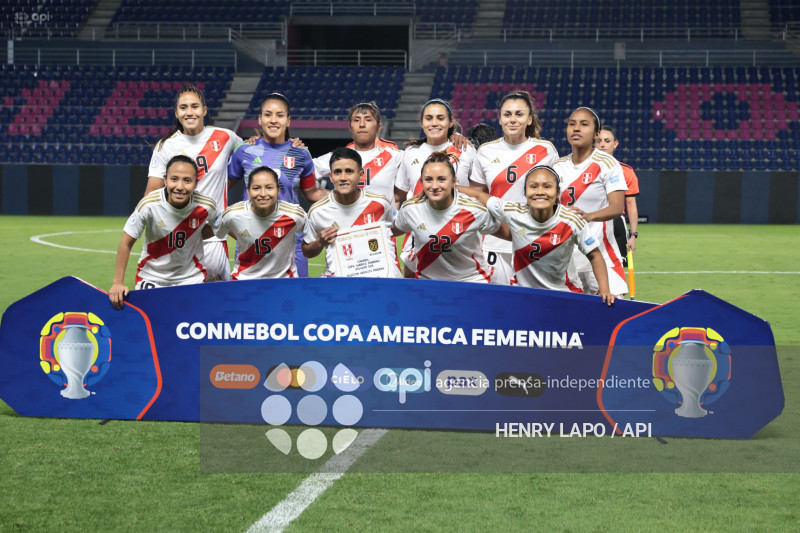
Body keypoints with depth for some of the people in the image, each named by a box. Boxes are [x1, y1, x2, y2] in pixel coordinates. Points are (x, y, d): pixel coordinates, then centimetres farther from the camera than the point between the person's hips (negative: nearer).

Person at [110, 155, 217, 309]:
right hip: (151, 276, 0)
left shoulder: (206, 206, -20)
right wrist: (117, 283, -13)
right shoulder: (149, 205, -23)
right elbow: (126, 243, -13)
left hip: (191, 277, 0)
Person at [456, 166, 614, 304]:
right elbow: (478, 195, 1)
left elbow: (594, 256, -5)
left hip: (562, 294, -1)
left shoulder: (572, 222, -16)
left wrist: (604, 292, -14)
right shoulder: (513, 213, -13)